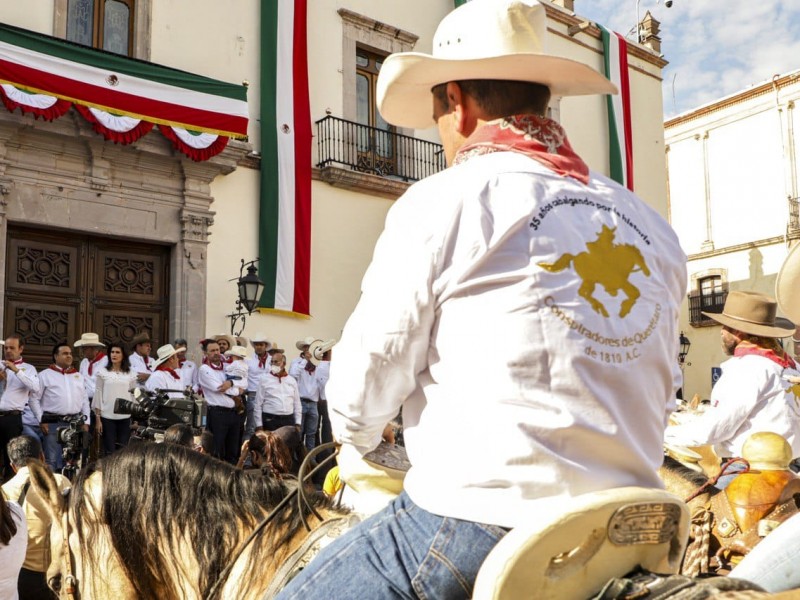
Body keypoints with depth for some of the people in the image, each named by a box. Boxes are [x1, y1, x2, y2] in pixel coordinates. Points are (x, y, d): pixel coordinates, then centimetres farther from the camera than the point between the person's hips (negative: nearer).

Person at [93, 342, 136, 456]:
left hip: (125, 417, 1)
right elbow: (98, 395, 4)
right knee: (109, 451, 0)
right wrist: (97, 418, -1)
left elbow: (134, 396, 9)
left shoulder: (131, 374, 7)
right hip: (107, 417, -1)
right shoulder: (103, 372, 3)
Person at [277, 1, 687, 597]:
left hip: (474, 522, -7)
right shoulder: (653, 229, 8)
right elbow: (662, 394, 16)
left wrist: (356, 451, 18)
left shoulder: (444, 202, -9)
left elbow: (361, 395, -4)